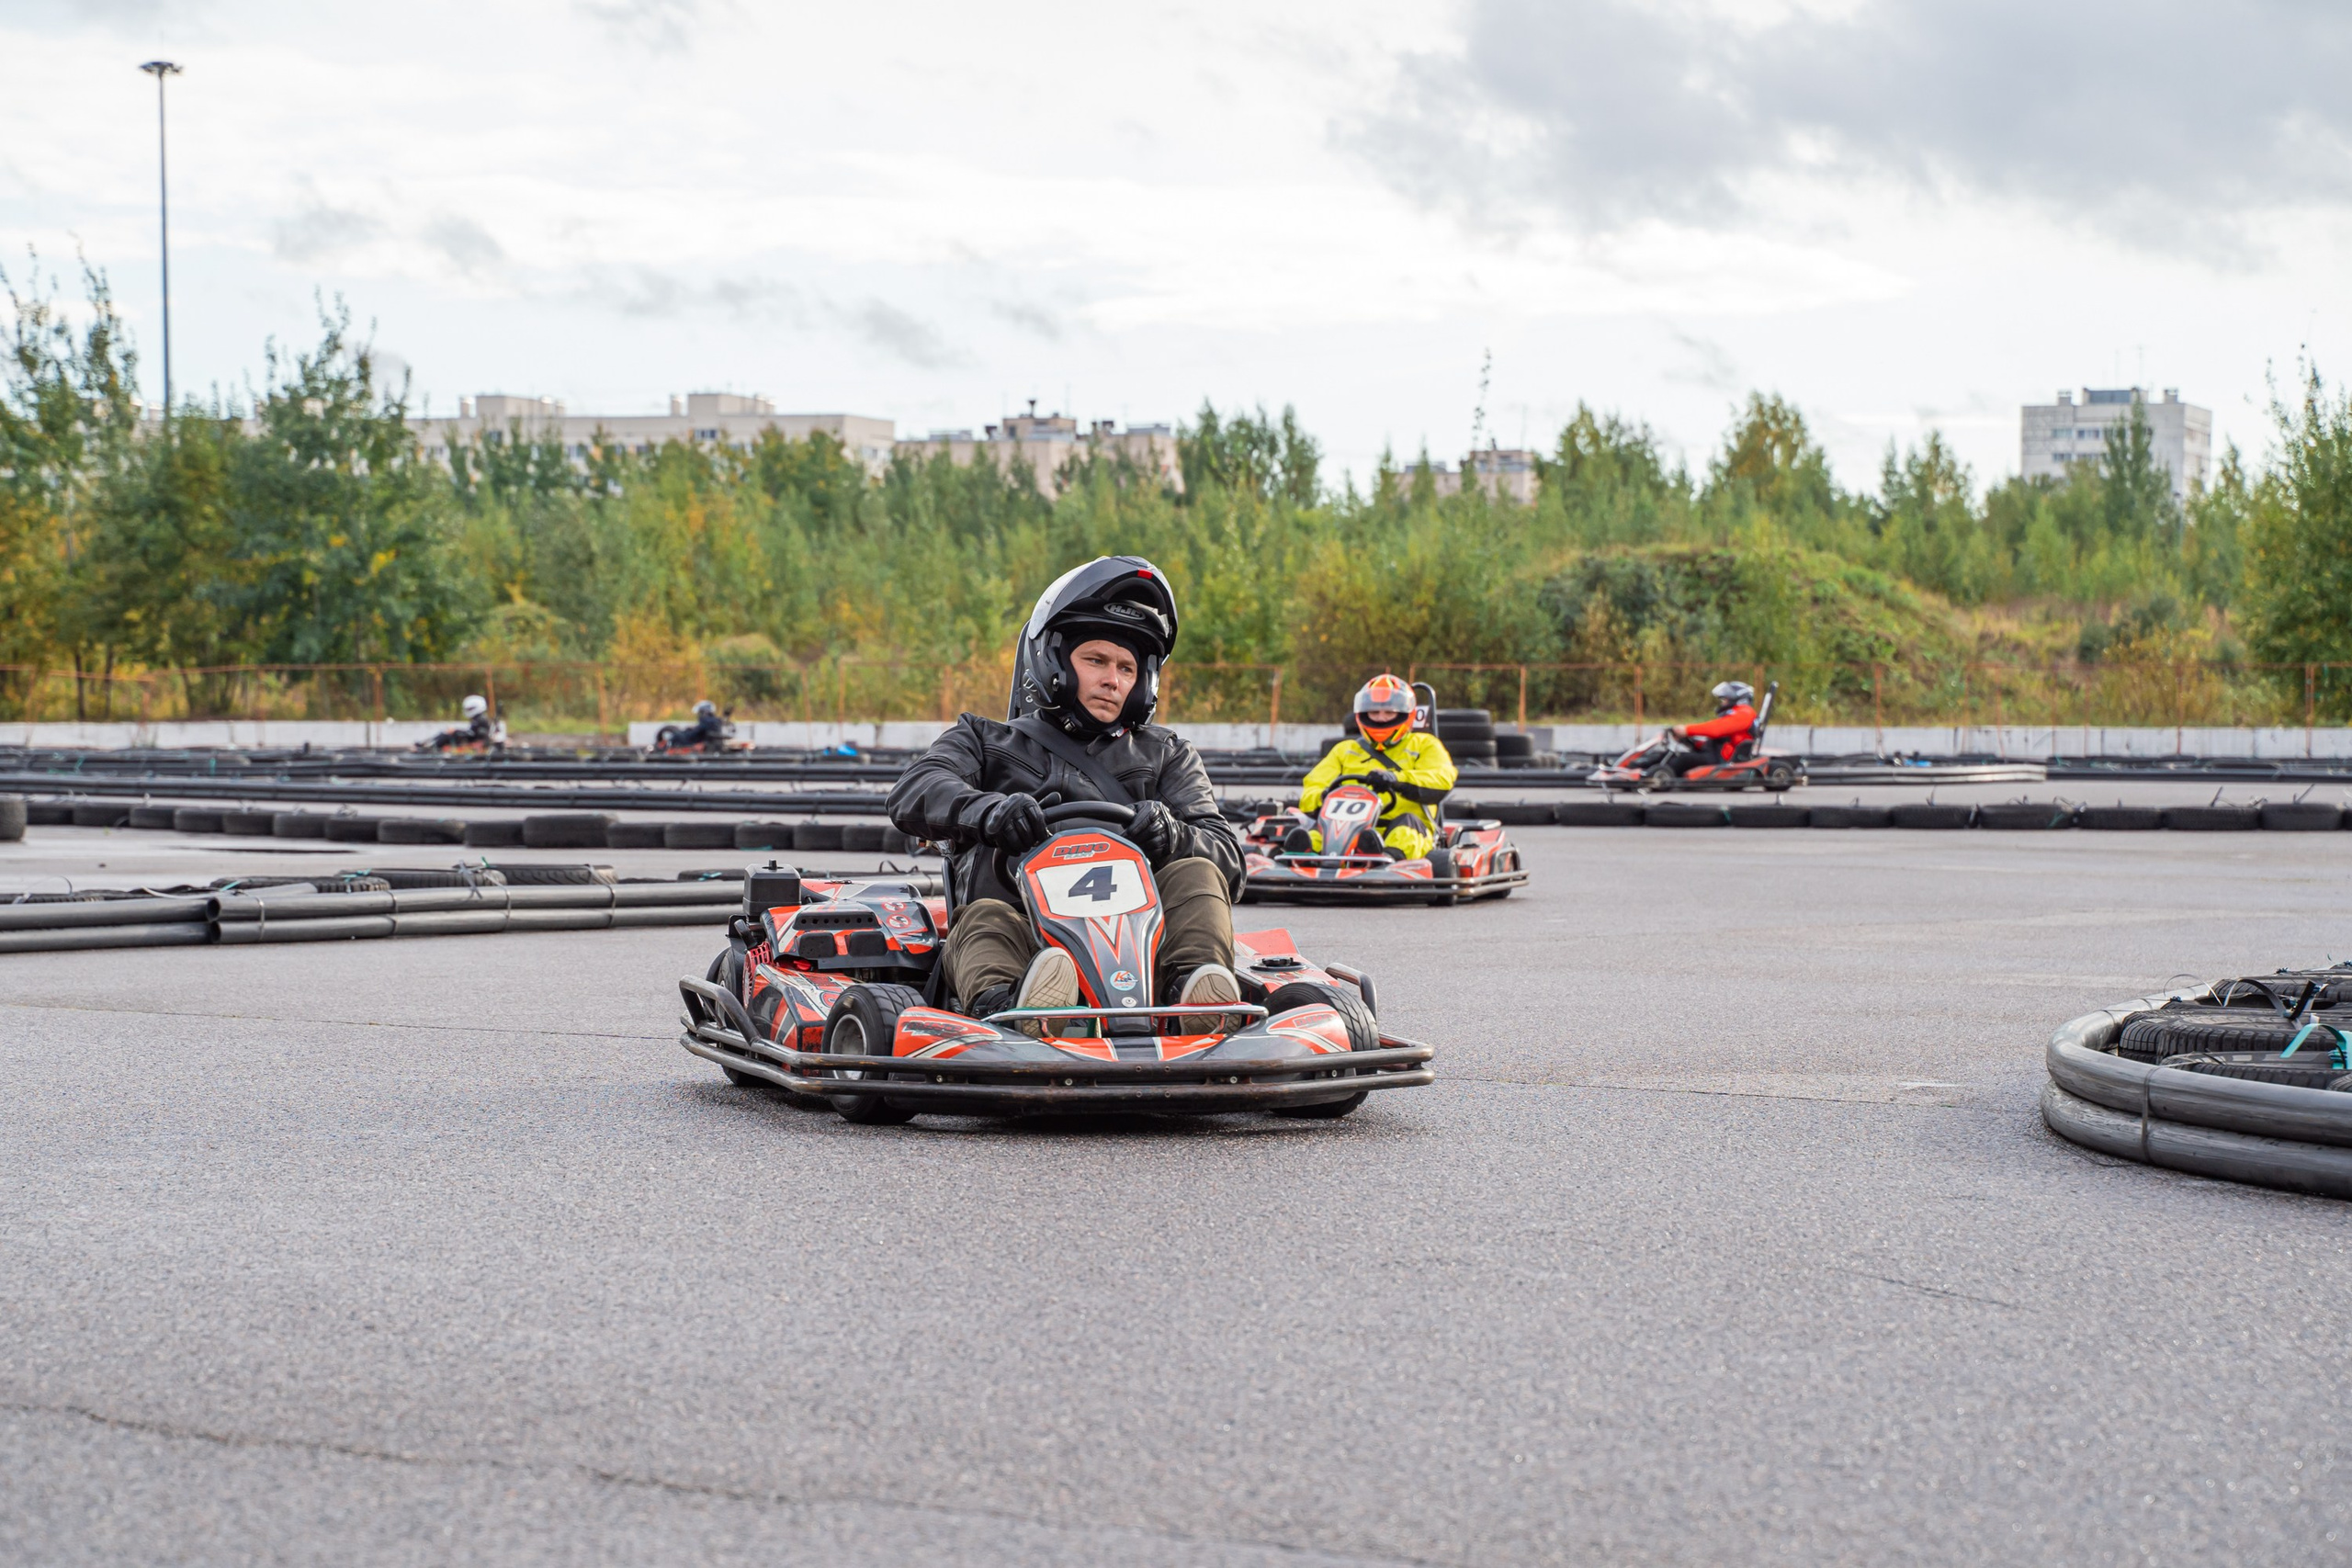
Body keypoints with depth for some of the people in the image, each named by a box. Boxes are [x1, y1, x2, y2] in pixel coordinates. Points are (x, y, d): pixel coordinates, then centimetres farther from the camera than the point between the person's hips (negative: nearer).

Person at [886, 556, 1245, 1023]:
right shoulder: (985, 740, 23)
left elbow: (1226, 854, 11)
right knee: (986, 920, -33)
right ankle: (1007, 1004, -67)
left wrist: (1174, 836, -15)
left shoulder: (1166, 754, 27)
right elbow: (913, 794, 1)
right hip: (1023, 940, -2)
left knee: (1195, 874, -22)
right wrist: (990, 810, -24)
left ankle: (1194, 991, -51)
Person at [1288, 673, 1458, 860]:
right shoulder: (1345, 750, 28)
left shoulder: (1423, 745, 21)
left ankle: (1391, 856, -69)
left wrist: (1396, 779, -19)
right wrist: (1323, 798, -11)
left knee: (1406, 822, -34)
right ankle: (1307, 851, -66)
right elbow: (1311, 791, 16)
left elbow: (1442, 781, -1)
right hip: (1352, 831, 1)